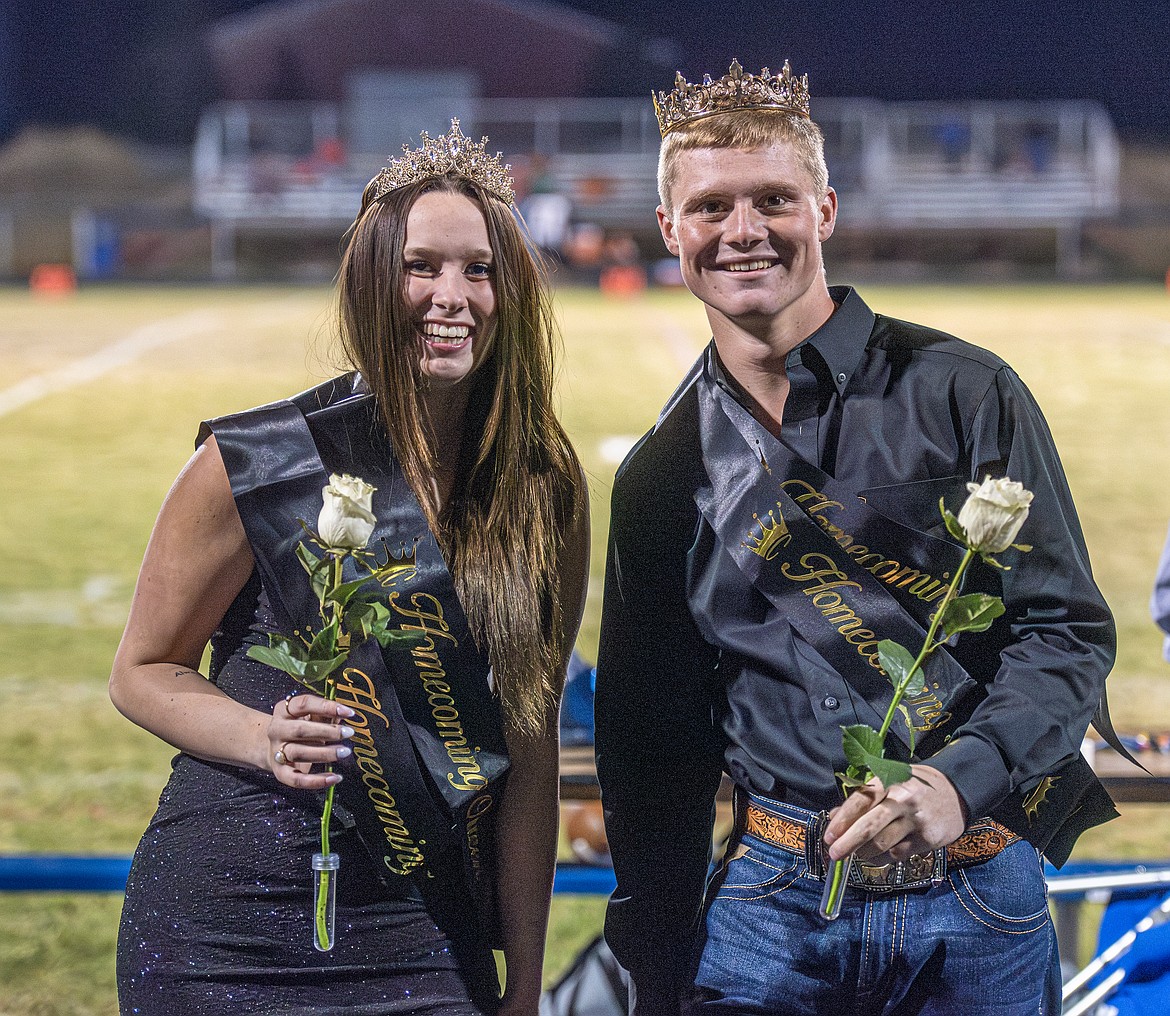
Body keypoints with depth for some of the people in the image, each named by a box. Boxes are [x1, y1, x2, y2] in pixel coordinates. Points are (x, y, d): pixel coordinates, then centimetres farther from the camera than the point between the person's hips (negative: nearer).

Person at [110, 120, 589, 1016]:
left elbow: (529, 741, 3)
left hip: (426, 936, 3)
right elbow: (143, 671, 1)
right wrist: (268, 740, -19)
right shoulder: (260, 465, -9)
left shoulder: (546, 491, 1)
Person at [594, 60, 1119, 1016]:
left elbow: (1071, 629, -5)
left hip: (977, 900, -2)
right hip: (773, 895, 2)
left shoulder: (961, 395, -1)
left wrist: (958, 781, -22)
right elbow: (652, 742, 12)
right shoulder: (664, 476, 8)